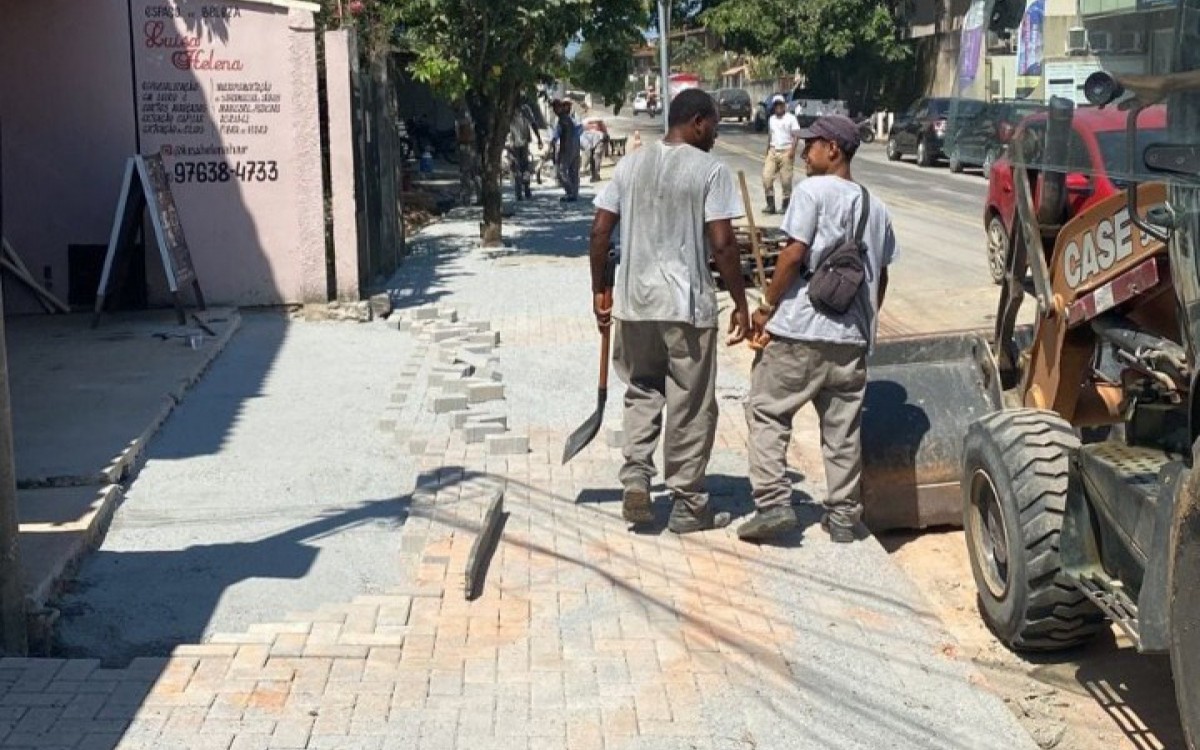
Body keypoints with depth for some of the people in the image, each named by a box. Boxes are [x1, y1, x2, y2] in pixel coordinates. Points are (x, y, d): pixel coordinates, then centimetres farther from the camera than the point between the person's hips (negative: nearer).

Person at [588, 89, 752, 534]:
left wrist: (599, 291, 14)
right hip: (688, 304, -4)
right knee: (691, 406, 6)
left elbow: (600, 231, 6)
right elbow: (721, 244, -12)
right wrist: (740, 305, -4)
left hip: (634, 300, 5)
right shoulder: (710, 169, -7)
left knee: (641, 393, 21)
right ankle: (687, 505, 14)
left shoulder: (631, 164, 7)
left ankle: (636, 481, 6)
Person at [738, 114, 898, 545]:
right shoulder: (876, 208, 14)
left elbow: (794, 255, -14)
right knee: (843, 426, 11)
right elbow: (881, 276, 18)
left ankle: (773, 503, -5)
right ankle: (844, 516, 16)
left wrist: (767, 307, -5)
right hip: (851, 337, 6)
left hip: (799, 330, -6)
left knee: (767, 412, 4)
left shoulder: (813, 191, -7)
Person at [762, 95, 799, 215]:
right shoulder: (771, 119, 16)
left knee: (786, 180, -3)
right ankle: (770, 204, 1)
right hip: (773, 151, 5)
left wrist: (792, 150, -20)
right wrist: (767, 151, 17)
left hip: (786, 152, -5)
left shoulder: (791, 118, -2)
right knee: (766, 177, -6)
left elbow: (795, 135, -8)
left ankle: (786, 205, 8)